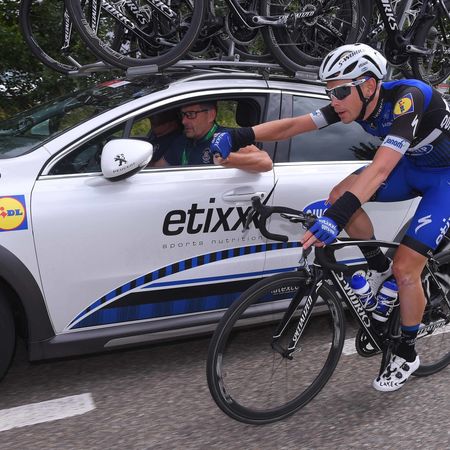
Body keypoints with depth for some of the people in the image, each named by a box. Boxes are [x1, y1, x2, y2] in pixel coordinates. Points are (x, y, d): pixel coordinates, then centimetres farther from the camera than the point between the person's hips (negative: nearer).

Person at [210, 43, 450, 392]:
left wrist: (336, 217, -58)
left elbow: (380, 169, -47)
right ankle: (379, 268, 6)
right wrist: (239, 136, -31)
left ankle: (407, 356, 9)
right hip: (412, 165, 7)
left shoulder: (407, 100, -34)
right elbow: (293, 125, -18)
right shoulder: (356, 102, -13)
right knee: (340, 195, -17)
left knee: (405, 267, -15)